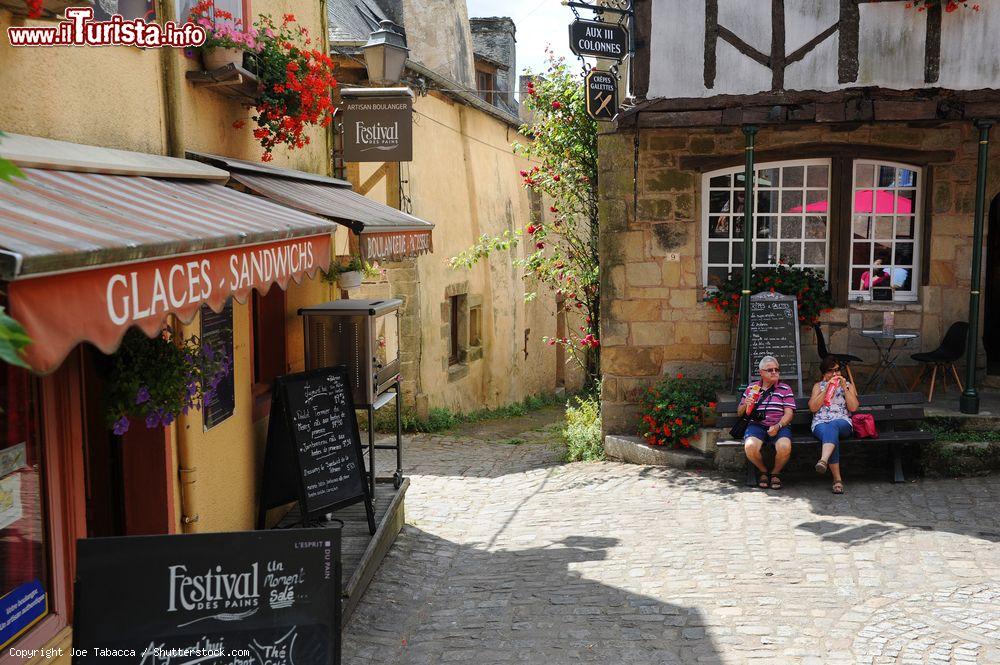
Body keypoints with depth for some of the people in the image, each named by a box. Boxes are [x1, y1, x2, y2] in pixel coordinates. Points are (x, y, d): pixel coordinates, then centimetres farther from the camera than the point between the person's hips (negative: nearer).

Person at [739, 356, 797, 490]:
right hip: (757, 425, 1)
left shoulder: (785, 389, 13)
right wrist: (745, 405, -6)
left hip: (780, 425, -1)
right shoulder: (752, 388, 16)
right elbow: (739, 413, 18)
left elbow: (789, 413, 3)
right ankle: (763, 471, 1)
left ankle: (775, 473, 0)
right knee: (750, 446, -32)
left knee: (785, 447, -33)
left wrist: (777, 426, -15)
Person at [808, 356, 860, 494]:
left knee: (832, 426, -39)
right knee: (830, 433, -37)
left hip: (842, 422, 0)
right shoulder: (818, 386, 23)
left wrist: (844, 388, -1)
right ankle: (837, 479, -41)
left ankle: (823, 461, -64)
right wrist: (827, 389, -1)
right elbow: (813, 408, 6)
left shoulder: (848, 385, 22)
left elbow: (853, 407, 5)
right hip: (820, 423, 0)